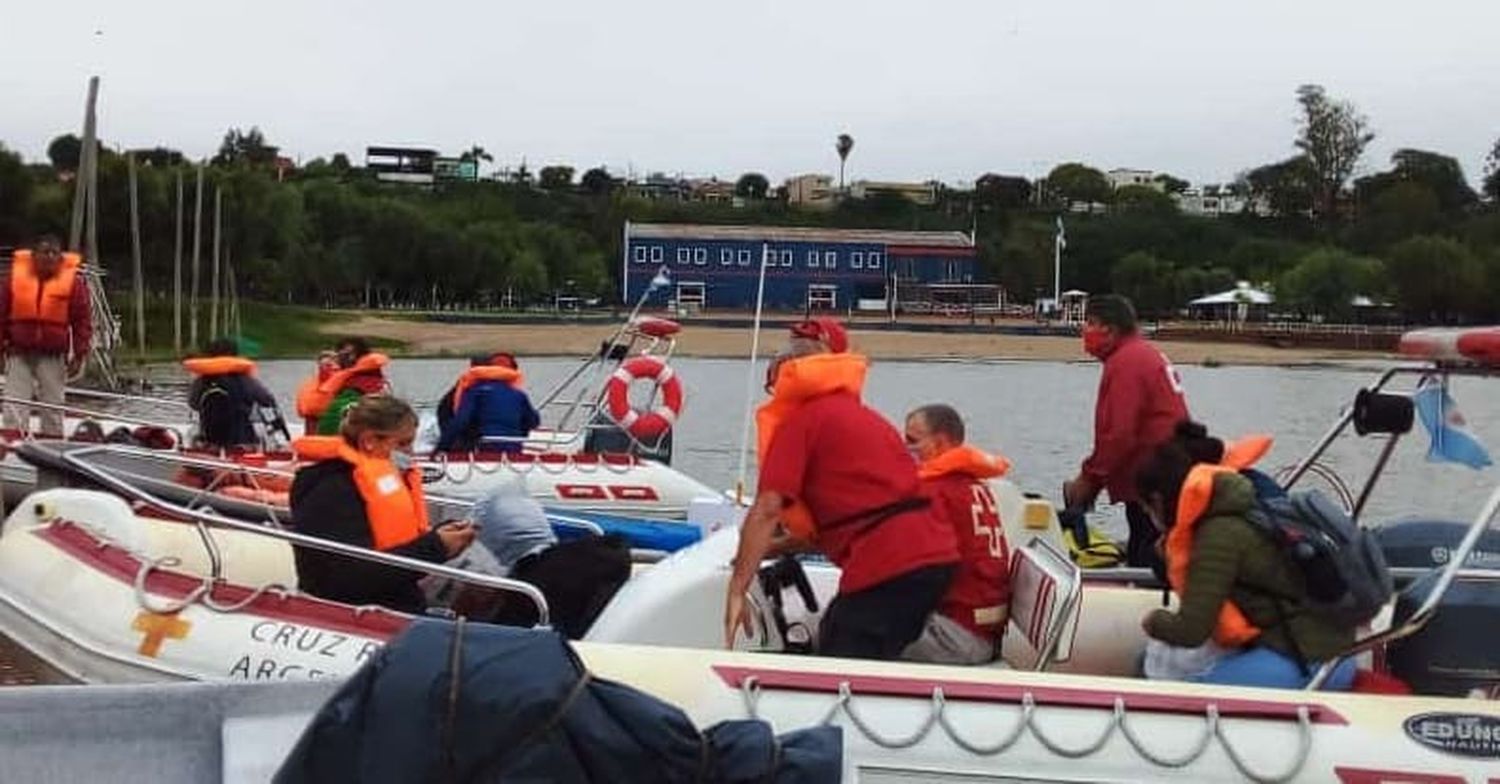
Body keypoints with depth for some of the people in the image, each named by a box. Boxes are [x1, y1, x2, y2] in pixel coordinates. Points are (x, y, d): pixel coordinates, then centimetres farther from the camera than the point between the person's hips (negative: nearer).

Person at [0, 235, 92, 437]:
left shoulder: (73, 282, -1)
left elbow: (83, 320, -1)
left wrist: (79, 355, -6)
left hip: (53, 355, -1)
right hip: (19, 353, 1)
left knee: (52, 405, 6)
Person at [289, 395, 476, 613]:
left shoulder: (387, 481, 13)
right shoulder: (331, 491, -15)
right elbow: (352, 578, -22)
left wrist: (440, 538, -1)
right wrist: (434, 548, -20)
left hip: (400, 610, 9)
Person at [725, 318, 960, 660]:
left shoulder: (800, 420, -1)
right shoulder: (860, 414, 25)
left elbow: (767, 510, -10)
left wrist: (736, 592, -10)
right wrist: (776, 547, 29)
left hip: (887, 568, -9)